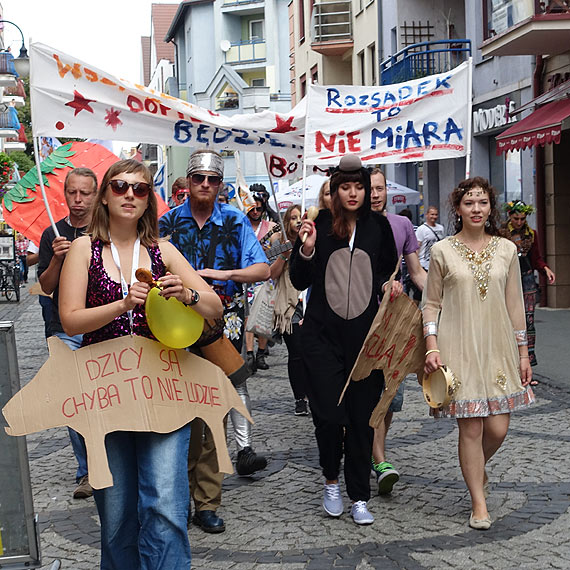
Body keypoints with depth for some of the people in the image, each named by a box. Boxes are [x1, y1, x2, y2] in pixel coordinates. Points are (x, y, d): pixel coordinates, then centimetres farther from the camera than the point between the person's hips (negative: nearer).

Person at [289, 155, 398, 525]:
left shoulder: (378, 226, 9)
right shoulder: (319, 224, 3)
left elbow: (390, 270, 20)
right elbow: (299, 282, 6)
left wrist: (387, 284, -2)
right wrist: (306, 251, -11)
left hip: (367, 334, 2)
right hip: (323, 334, -1)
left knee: (362, 416, 4)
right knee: (328, 414, -6)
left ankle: (359, 497, 16)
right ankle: (331, 481, 21)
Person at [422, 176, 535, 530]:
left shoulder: (506, 250, 6)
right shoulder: (442, 251, 0)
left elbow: (515, 304, 9)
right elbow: (431, 303, 3)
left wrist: (523, 352, 8)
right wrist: (432, 347, -7)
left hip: (498, 348, 2)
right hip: (459, 350, -2)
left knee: (498, 429, 1)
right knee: (470, 428, -1)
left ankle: (478, 468, 35)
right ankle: (479, 503, 14)